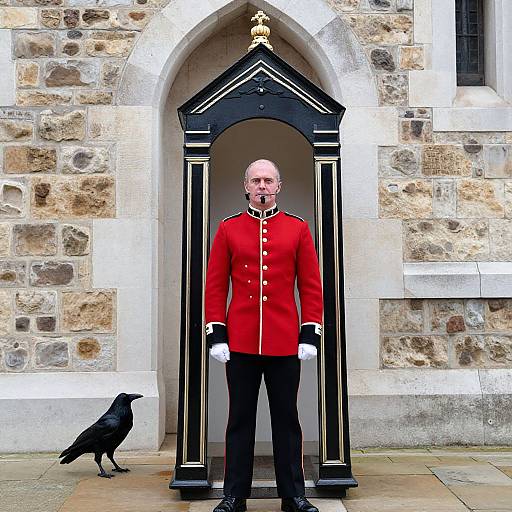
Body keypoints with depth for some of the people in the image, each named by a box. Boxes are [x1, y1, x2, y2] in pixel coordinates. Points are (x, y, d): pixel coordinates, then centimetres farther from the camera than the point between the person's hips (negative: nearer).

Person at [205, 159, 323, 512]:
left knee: (287, 419, 9)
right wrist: (216, 335, -3)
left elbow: (312, 286, 3)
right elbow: (215, 286, 4)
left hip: (285, 343, 0)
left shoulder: (298, 228, 4)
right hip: (240, 341, 0)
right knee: (240, 419, 9)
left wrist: (310, 334, -3)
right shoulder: (229, 228, 4)